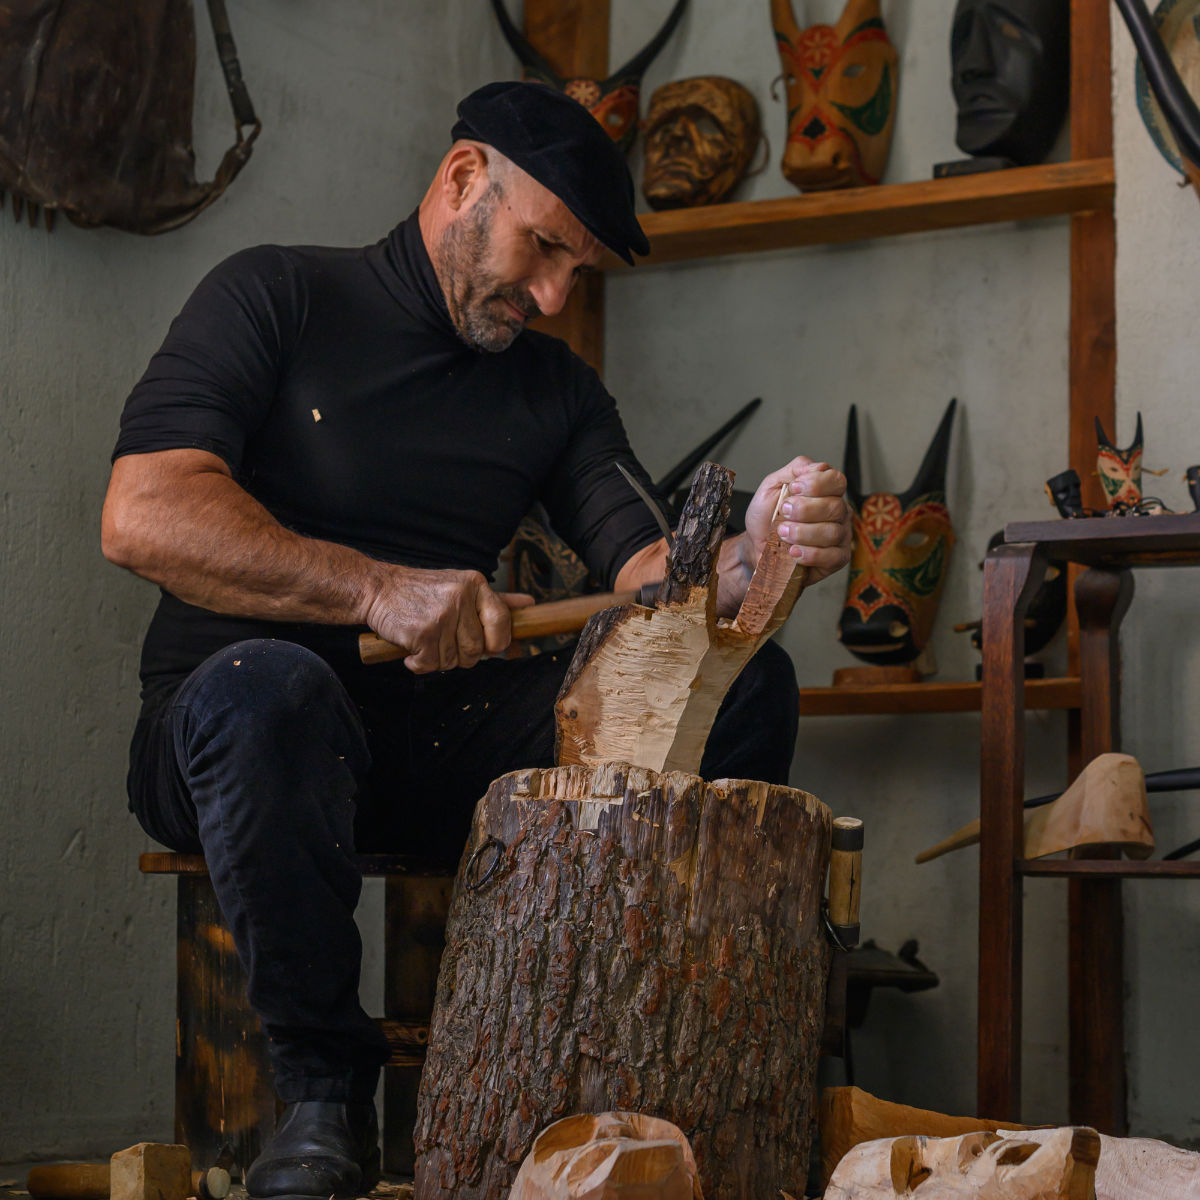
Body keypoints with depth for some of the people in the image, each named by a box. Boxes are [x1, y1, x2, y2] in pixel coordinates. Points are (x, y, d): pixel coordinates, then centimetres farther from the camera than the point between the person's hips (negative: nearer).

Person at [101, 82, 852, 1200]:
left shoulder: (557, 388, 16)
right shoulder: (277, 297, 0)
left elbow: (646, 570, 1)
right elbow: (143, 516, -15)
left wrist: (754, 557, -23)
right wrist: (377, 589, -27)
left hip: (449, 739, 4)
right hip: (228, 729, -4)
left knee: (747, 678, -14)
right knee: (266, 683, -41)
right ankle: (323, 1084, -22)